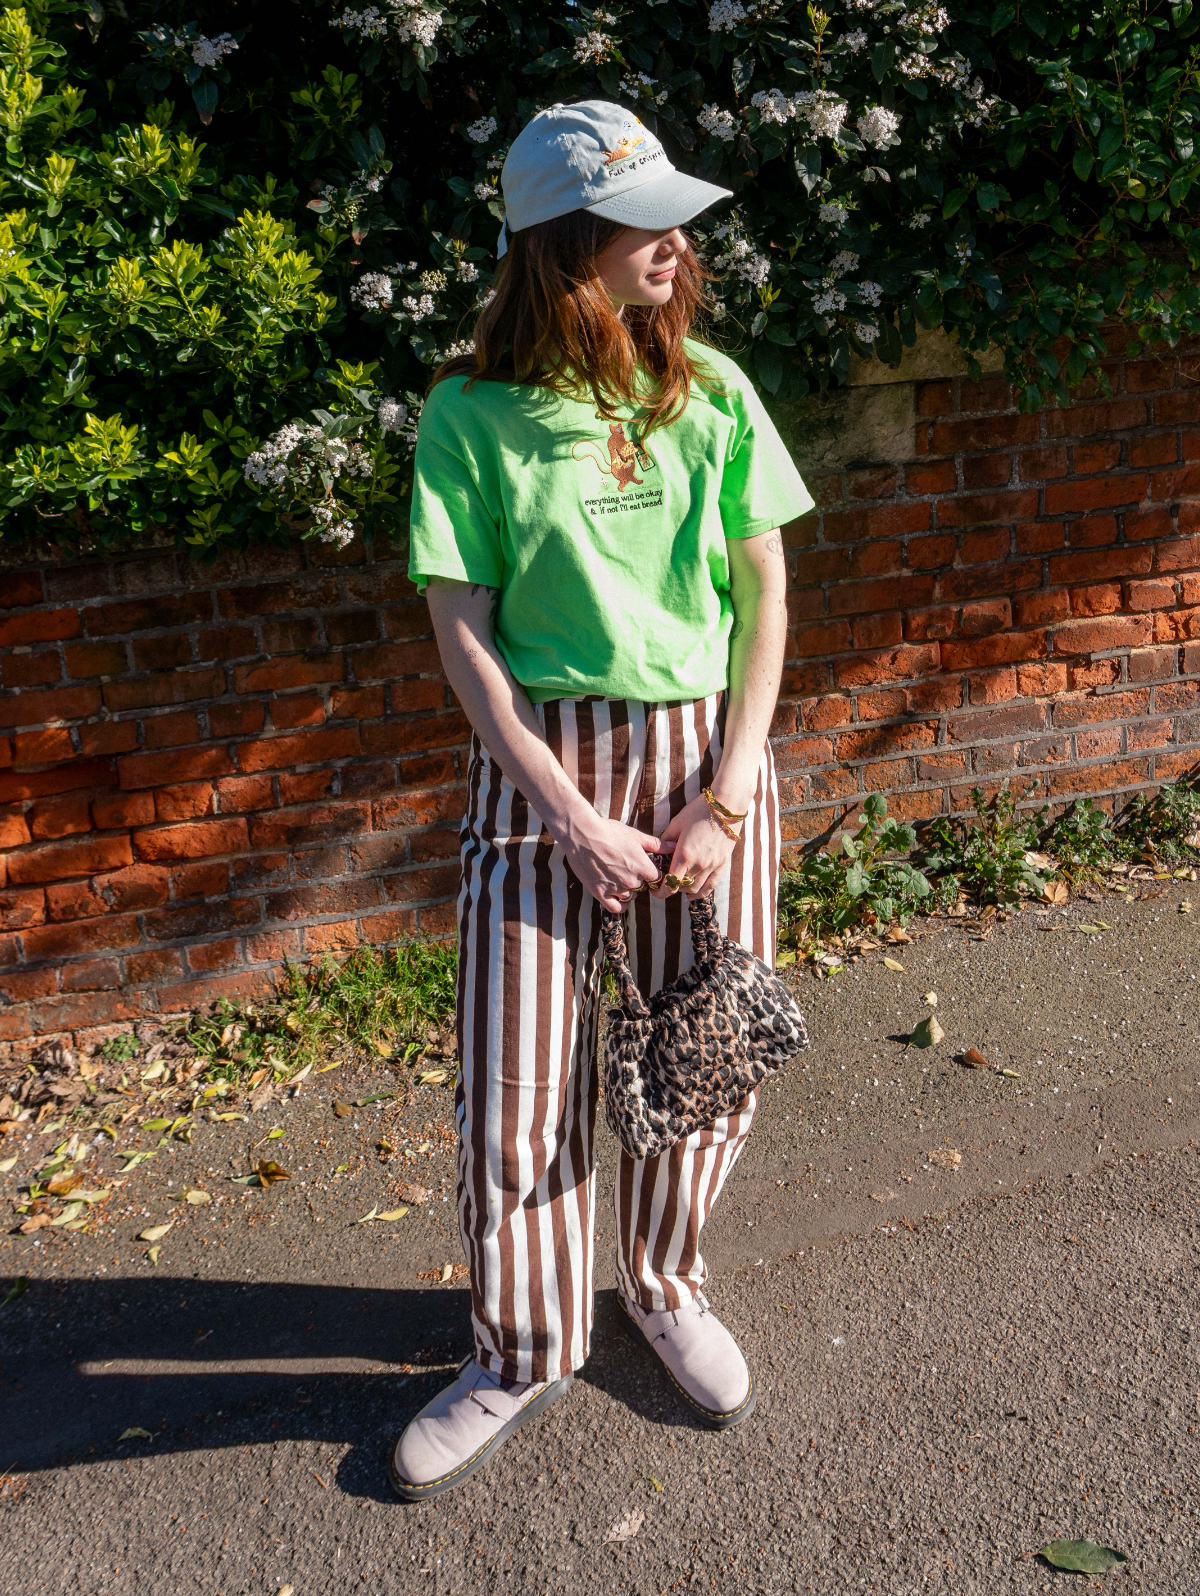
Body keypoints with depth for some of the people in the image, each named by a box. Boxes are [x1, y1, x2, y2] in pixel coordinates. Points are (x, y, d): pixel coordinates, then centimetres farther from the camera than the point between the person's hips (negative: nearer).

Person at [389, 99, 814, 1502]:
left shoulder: (710, 392, 2)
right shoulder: (472, 414, -5)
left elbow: (765, 595, 3)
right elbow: (463, 634, -6)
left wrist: (724, 797, -6)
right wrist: (576, 820, -11)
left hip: (707, 753, 2)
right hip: (540, 767, -2)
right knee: (515, 1089, 1)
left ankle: (664, 1287, 38)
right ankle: (525, 1354, 26)